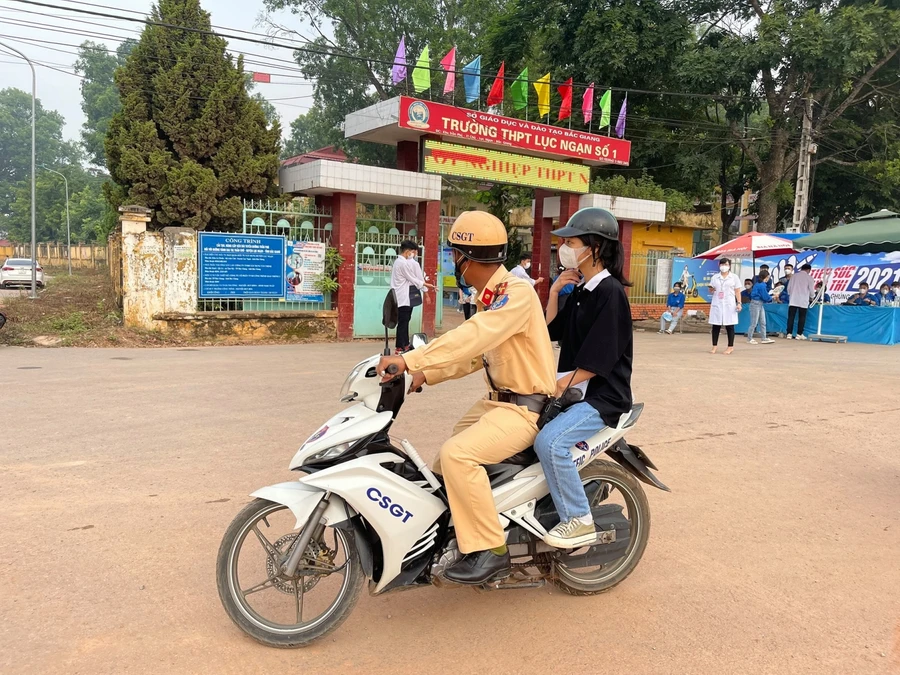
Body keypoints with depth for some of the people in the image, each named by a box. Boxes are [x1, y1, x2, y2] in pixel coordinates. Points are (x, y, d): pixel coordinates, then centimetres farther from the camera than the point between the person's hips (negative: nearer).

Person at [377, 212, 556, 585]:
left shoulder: (516, 292, -20)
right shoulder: (490, 296, 11)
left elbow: (472, 338, -34)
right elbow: (476, 354, 16)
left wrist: (410, 360, -37)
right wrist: (427, 374, 7)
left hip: (524, 407, -10)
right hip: (497, 399, 10)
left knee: (458, 455, -27)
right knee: (447, 455, 17)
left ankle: (490, 551, -15)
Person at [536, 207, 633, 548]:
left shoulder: (610, 292, -16)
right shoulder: (581, 289, 12)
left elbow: (599, 359, -21)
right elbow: (554, 331, 15)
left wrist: (563, 384, -18)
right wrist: (554, 292, 4)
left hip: (603, 396, -10)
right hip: (574, 389, 10)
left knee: (549, 440, -28)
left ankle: (579, 521, -14)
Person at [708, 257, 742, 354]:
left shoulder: (734, 277, 5)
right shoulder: (715, 277, 11)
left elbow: (737, 292, 2)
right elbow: (711, 291, 15)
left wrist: (739, 303, -8)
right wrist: (711, 290, -10)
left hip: (729, 305, -2)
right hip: (717, 304, 2)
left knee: (730, 326, 0)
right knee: (715, 325, 1)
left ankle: (730, 347, 6)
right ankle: (715, 346, 7)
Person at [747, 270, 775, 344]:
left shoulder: (758, 284, 9)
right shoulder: (761, 285, -19)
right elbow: (766, 297, -15)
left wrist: (771, 295, 5)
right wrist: (773, 297, 1)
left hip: (760, 304, 10)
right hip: (756, 304, -10)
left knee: (763, 322, 10)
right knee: (754, 323, -2)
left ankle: (764, 338, 14)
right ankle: (749, 339, 8)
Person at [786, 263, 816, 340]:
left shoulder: (794, 276, 9)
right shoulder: (809, 277, -1)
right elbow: (811, 291, 1)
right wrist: (811, 296, 23)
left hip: (793, 300, 3)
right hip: (803, 301, -3)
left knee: (791, 317, 2)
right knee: (802, 318, 4)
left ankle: (789, 333, -1)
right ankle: (799, 334, 3)